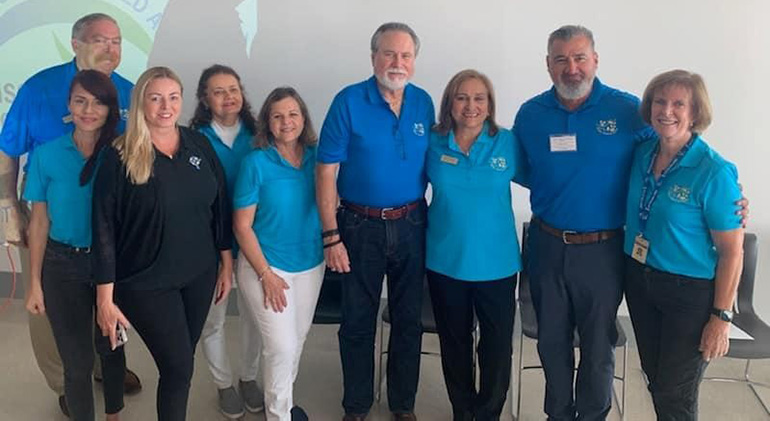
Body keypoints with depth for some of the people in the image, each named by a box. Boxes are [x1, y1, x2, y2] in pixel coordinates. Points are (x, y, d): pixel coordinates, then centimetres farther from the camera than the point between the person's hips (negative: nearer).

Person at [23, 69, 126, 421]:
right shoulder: (47, 155, -6)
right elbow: (39, 222, -2)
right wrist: (35, 283, -2)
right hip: (64, 266, -1)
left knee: (111, 347, 19)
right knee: (77, 360, 7)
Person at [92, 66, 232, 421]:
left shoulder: (199, 145, 0)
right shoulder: (119, 157, -11)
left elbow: (220, 208, 6)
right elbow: (104, 228, -11)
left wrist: (226, 263, 7)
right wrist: (105, 297, -12)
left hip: (199, 274, 4)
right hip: (146, 282, -4)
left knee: (181, 362, 15)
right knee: (179, 368, -1)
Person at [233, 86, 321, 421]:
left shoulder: (315, 157, -2)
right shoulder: (256, 163, -13)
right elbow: (242, 226, -11)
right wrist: (266, 274, -14)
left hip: (311, 265, 5)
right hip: (266, 266, -4)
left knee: (298, 338, 17)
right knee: (281, 345, -5)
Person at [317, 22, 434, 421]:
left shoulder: (424, 103, 1)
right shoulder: (348, 102, -10)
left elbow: (430, 164, 10)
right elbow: (326, 171, -11)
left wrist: (430, 219, 5)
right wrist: (331, 236, -14)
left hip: (411, 224, 3)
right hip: (360, 226, -3)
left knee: (408, 319, 13)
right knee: (358, 322, 11)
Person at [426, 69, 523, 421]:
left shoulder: (508, 142, -5)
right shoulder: (433, 143, -3)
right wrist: (428, 219, 0)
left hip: (497, 263, -1)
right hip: (445, 262, 1)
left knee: (498, 346, 8)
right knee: (454, 343, 16)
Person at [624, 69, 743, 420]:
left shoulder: (714, 172, -19)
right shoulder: (642, 153, -3)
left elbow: (732, 251, -15)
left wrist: (721, 317, -15)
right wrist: (631, 272, 5)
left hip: (690, 290, -5)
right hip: (639, 280, 5)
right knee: (654, 378, 20)